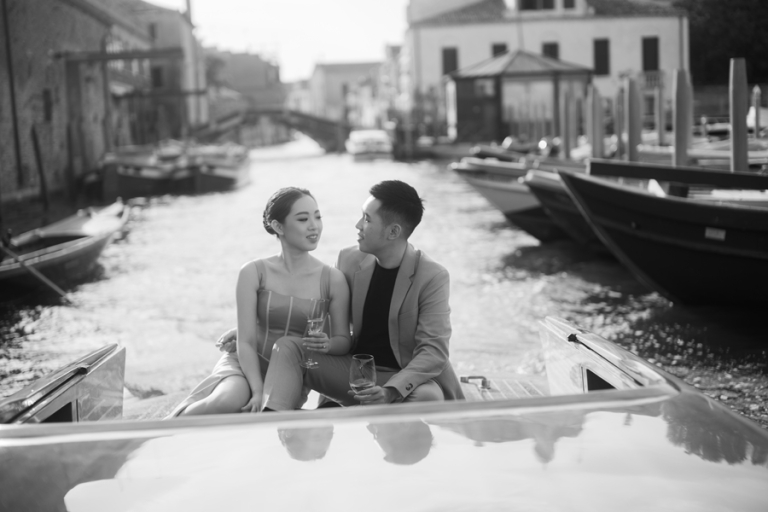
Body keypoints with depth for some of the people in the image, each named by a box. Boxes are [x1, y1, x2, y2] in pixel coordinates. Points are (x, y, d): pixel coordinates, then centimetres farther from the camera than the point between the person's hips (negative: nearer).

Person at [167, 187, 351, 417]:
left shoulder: (333, 280, -4)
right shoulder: (254, 273, -5)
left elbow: (344, 340, 2)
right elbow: (246, 341, -8)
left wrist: (327, 344, -23)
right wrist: (258, 391, -21)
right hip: (246, 364, -1)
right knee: (229, 401, -35)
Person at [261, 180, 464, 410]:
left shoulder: (433, 277, -12)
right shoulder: (350, 260, 3)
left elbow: (433, 350, -17)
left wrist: (392, 391, -33)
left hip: (405, 377, -4)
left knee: (428, 397, -39)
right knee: (288, 346, -15)